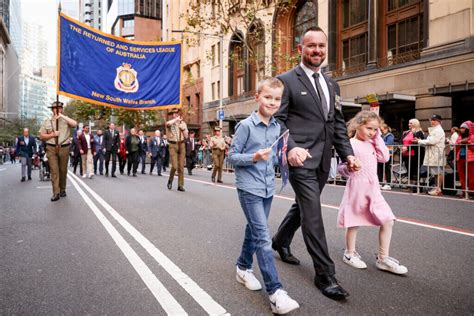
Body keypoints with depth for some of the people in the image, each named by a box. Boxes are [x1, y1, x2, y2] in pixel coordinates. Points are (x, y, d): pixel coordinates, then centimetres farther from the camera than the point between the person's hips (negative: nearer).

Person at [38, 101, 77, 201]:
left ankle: (62, 190, 23)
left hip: (64, 148, 0)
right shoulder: (47, 121, 8)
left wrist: (63, 116, -16)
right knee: (54, 171, -7)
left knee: (63, 170, 8)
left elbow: (74, 124, -17)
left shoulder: (66, 120, 6)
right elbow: (41, 136, 8)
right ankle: (56, 193, -7)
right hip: (52, 148, 0)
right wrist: (52, 134, -9)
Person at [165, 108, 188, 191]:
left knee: (181, 167, 2)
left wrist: (183, 128, -5)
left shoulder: (183, 123, 12)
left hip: (181, 145, 4)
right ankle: (170, 180, 16)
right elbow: (168, 124, -30)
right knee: (174, 166, -12)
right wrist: (176, 119, -18)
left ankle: (180, 185, 9)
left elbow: (186, 136, 9)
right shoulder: (170, 123, -2)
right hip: (173, 145, -3)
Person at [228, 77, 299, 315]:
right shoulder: (246, 125, -11)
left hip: (268, 188, 7)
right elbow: (232, 156, -9)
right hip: (249, 188, -6)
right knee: (263, 237, -10)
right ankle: (275, 292, -6)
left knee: (254, 230, 19)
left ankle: (243, 267, 39)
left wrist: (273, 158, -3)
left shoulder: (277, 127, 7)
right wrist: (254, 157, -23)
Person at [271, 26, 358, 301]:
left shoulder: (332, 85, 16)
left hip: (323, 160, 7)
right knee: (313, 214, -5)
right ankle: (325, 275, 6)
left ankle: (281, 241, 44)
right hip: (301, 158, -7)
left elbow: (338, 124, 16)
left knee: (303, 206, 20)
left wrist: (347, 153, 5)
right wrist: (291, 147, -26)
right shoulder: (287, 80, -3)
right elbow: (278, 119, -9)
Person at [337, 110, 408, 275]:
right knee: (354, 223, 7)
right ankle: (349, 254, 28)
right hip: (357, 187, -6)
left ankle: (383, 258, 15)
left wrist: (378, 138, 3)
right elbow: (341, 167, -10)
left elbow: (384, 157, 4)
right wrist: (347, 168, -33)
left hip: (373, 188, 7)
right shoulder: (350, 144, -10)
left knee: (387, 221, 3)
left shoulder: (372, 144, 12)